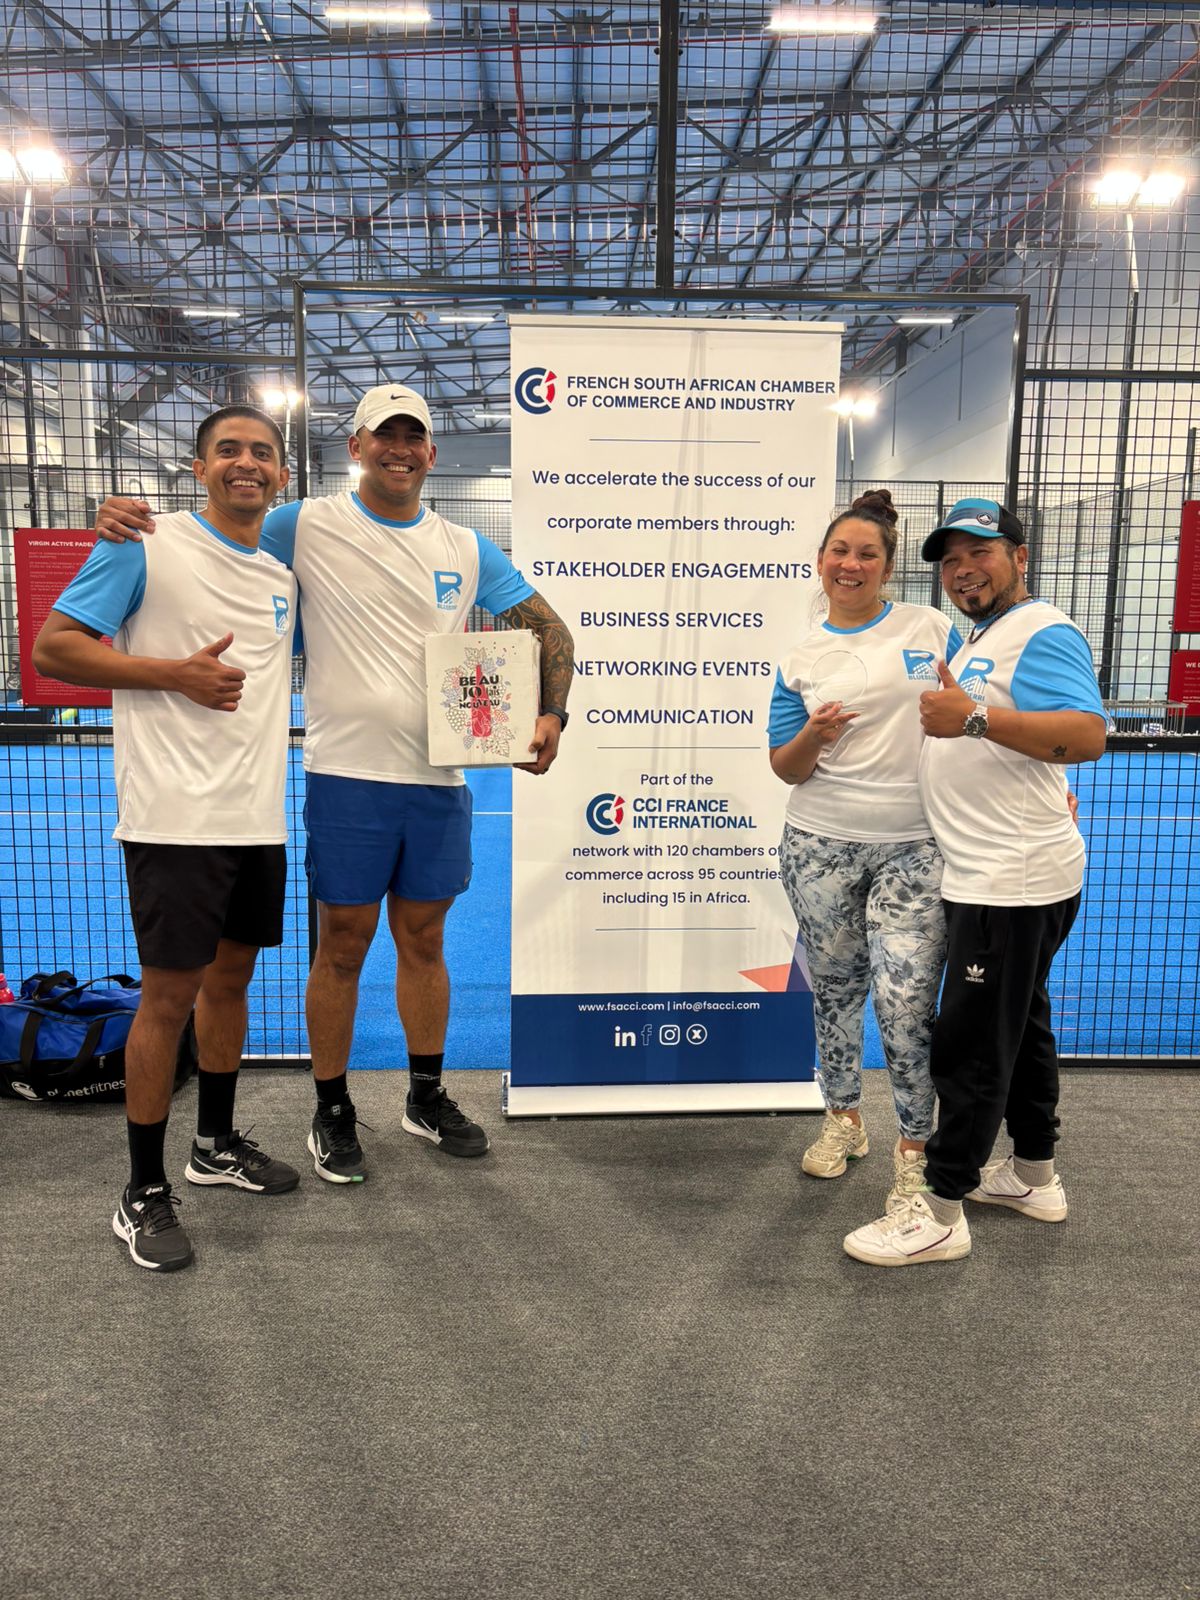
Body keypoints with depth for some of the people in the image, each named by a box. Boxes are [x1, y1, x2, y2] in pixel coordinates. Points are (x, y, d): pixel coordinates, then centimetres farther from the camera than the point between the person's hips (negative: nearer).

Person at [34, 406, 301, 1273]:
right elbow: (53, 647, -7)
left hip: (259, 816, 6)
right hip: (174, 816, -6)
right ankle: (145, 1193, 15)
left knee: (231, 976, 16)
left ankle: (217, 1144, 34)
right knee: (170, 992, -1)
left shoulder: (286, 570, 12)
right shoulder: (147, 544, -5)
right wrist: (177, 672, -16)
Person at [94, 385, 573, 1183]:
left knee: (424, 940, 15)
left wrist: (553, 713, -6)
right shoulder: (306, 526, 0)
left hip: (440, 778, 3)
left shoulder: (467, 549, 9)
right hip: (349, 776, -3)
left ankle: (427, 1096, 32)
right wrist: (129, 516, -18)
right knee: (343, 947, 6)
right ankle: (333, 1113, 24)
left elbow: (547, 627, 9)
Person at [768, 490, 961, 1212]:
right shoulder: (801, 660, 6)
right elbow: (786, 770, 5)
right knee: (835, 987, 14)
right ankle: (844, 1120, 35)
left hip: (915, 848, -2)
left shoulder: (932, 629, 2)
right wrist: (812, 737, -15)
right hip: (822, 846, 2)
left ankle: (914, 1147, 14)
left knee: (906, 1002, -7)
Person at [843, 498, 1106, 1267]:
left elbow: (1087, 734, -29)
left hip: (1012, 883, -11)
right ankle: (1036, 1177, 34)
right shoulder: (980, 639, 17)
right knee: (1019, 1026, 19)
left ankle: (941, 1214, 6)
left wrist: (974, 719, -34)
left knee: (971, 1045, -4)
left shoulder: (1041, 633, -14)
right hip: (994, 877, 11)